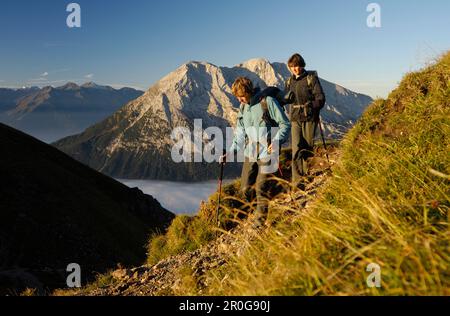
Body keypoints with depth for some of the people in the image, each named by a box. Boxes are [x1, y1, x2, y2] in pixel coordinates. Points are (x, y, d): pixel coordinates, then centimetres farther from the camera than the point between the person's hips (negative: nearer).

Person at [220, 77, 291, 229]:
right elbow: (240, 134, 16)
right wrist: (231, 152, 5)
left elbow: (285, 124, -8)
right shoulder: (242, 108, 11)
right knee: (246, 188, 6)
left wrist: (277, 141, -23)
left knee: (261, 188, -3)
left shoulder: (267, 102, -9)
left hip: (267, 153, -6)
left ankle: (260, 220, 15)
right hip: (250, 153, 6)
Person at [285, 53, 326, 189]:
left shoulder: (311, 78, -3)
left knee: (308, 146, 4)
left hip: (309, 118, -3)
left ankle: (307, 172, 23)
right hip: (295, 118, 3)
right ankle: (297, 179, -10)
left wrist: (311, 107, -23)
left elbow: (321, 98, -9)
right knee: (296, 148, -8)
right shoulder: (290, 81, 12)